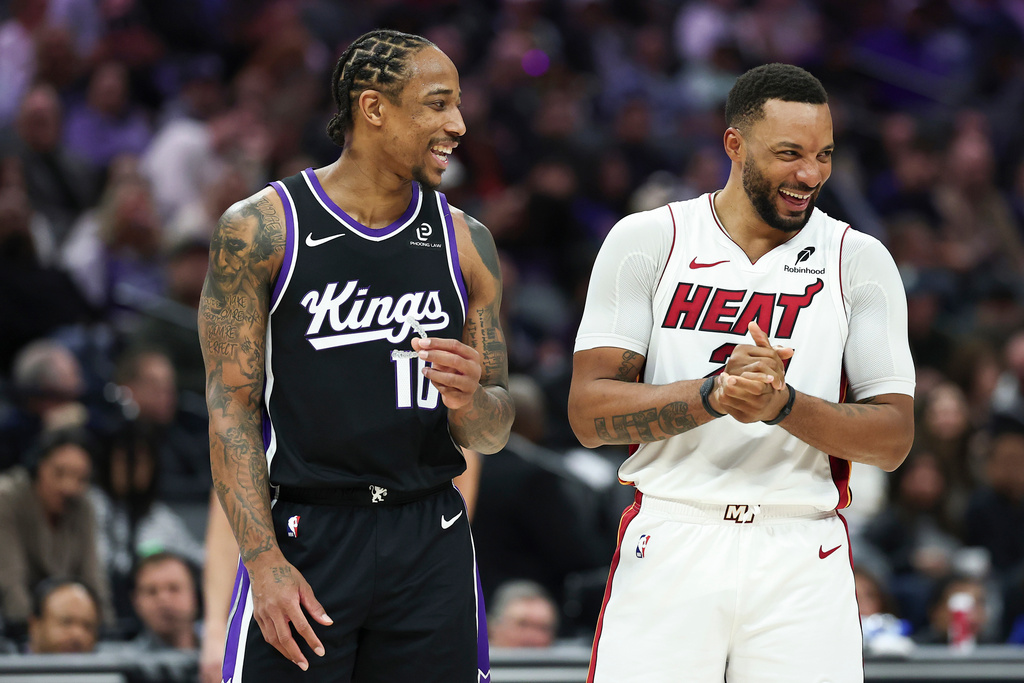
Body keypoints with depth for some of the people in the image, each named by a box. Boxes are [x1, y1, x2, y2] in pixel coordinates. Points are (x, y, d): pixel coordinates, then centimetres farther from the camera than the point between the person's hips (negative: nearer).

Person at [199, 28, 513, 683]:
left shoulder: (464, 242, 7)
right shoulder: (263, 227, -3)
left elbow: (496, 430, 10)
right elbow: (232, 405, -5)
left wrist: (468, 401, -14)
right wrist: (264, 560, -15)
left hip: (429, 541, 3)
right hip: (301, 532, -3)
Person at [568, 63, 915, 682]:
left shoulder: (860, 261, 5)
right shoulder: (647, 242, 2)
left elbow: (894, 439, 0)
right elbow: (589, 412, -4)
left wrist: (784, 405, -17)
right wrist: (713, 394, -20)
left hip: (803, 557, 1)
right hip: (669, 541, -1)